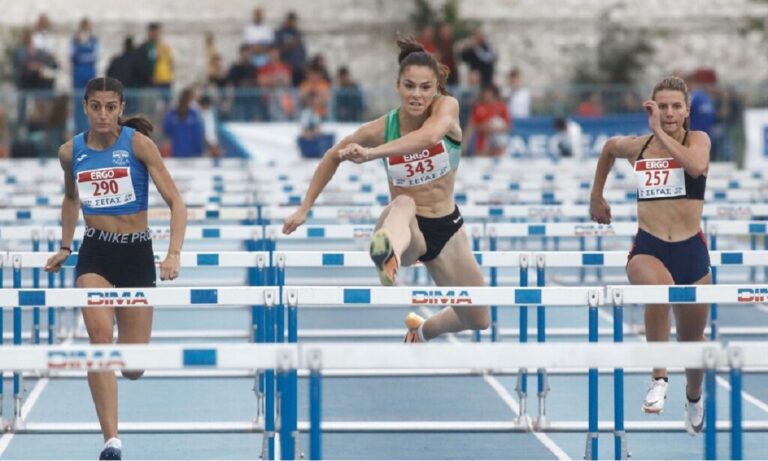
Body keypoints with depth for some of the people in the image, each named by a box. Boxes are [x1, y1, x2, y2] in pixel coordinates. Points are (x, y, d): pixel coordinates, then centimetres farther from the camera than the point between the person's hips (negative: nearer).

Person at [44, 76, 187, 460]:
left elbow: (176, 203, -13)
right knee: (100, 336, -25)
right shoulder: (71, 151, 0)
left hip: (136, 254, -1)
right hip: (94, 253, 1)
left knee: (133, 368, 3)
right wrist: (64, 247, 20)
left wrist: (174, 254, -25)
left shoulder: (138, 143, -10)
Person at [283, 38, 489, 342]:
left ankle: (423, 331, 45)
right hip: (405, 228, -3)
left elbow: (429, 136, -42)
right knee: (403, 205, -43)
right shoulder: (380, 129, -15)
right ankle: (390, 259, -80)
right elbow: (333, 157, 4)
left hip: (445, 227, 3)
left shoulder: (447, 107, -17)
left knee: (478, 320, 11)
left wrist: (372, 153, -52)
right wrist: (304, 208, 4)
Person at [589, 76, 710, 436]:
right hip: (648, 248, 0)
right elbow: (609, 148, 29)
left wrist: (660, 132, -24)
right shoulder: (636, 147, 4)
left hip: (691, 251, 0)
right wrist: (597, 196, 31)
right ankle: (659, 378, -27)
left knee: (692, 339, 16)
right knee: (659, 286, -39)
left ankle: (694, 398, 49)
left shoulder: (697, 139, -4)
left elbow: (697, 166, -28)